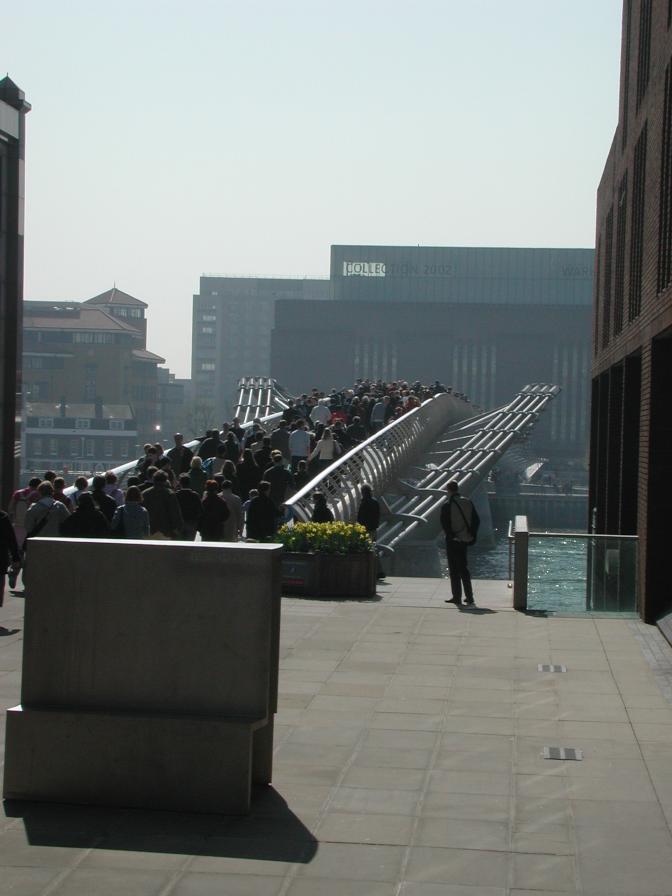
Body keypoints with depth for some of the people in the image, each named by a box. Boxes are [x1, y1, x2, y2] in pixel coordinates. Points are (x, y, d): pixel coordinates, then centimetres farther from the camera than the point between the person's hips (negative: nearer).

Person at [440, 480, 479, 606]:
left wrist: (452, 536, -10)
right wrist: (471, 535, 4)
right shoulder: (468, 503, 3)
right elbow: (476, 520, 3)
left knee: (454, 570, 4)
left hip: (453, 541, -5)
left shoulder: (447, 506, -13)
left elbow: (444, 524, -17)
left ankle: (457, 597, 6)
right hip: (465, 540, 5)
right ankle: (469, 597, 12)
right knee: (464, 568, 15)